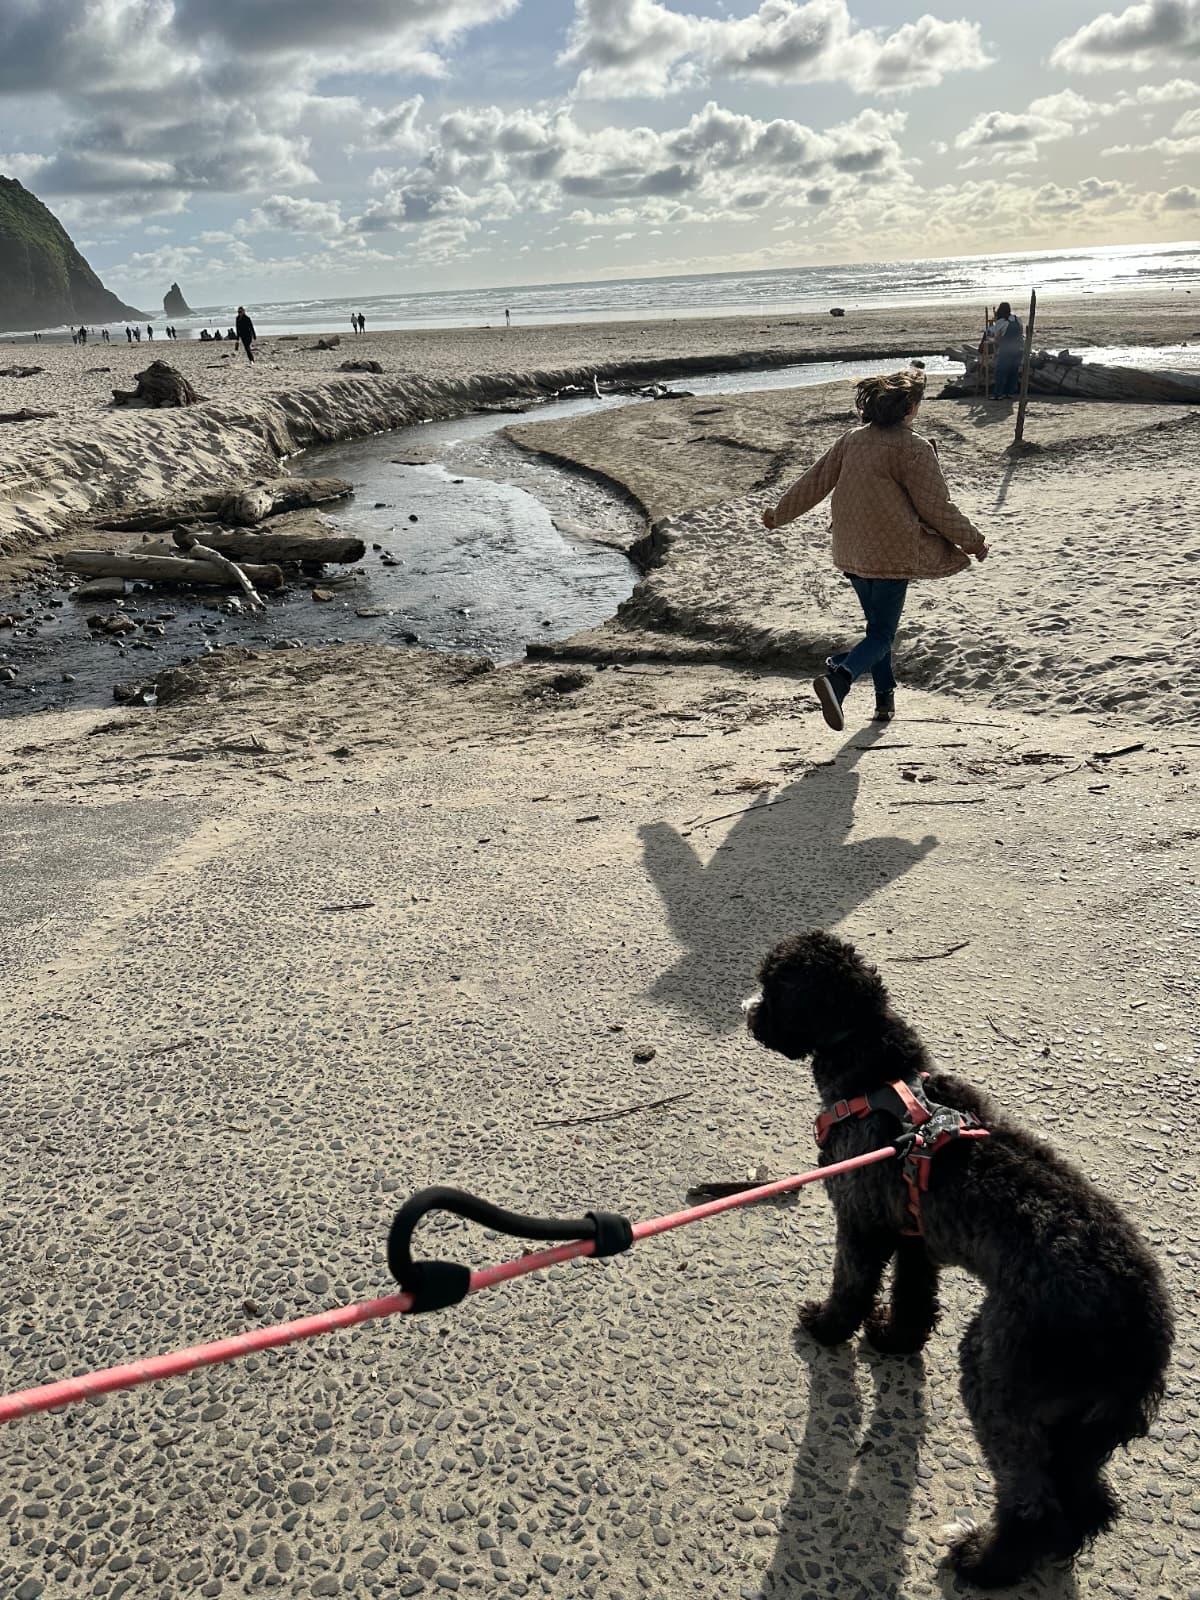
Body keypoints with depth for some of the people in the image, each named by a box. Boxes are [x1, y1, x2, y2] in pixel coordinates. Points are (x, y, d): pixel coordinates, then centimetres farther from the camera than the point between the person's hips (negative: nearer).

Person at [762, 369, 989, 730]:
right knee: (882, 634, -1)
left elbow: (815, 481, 9)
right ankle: (838, 678, -27)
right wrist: (973, 542, 4)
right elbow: (936, 507, -10)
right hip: (893, 554, -6)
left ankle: (885, 699, 30)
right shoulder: (914, 448, -13)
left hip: (852, 553, 6)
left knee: (878, 625, 22)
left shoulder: (853, 439, 4)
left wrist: (781, 513, 24)